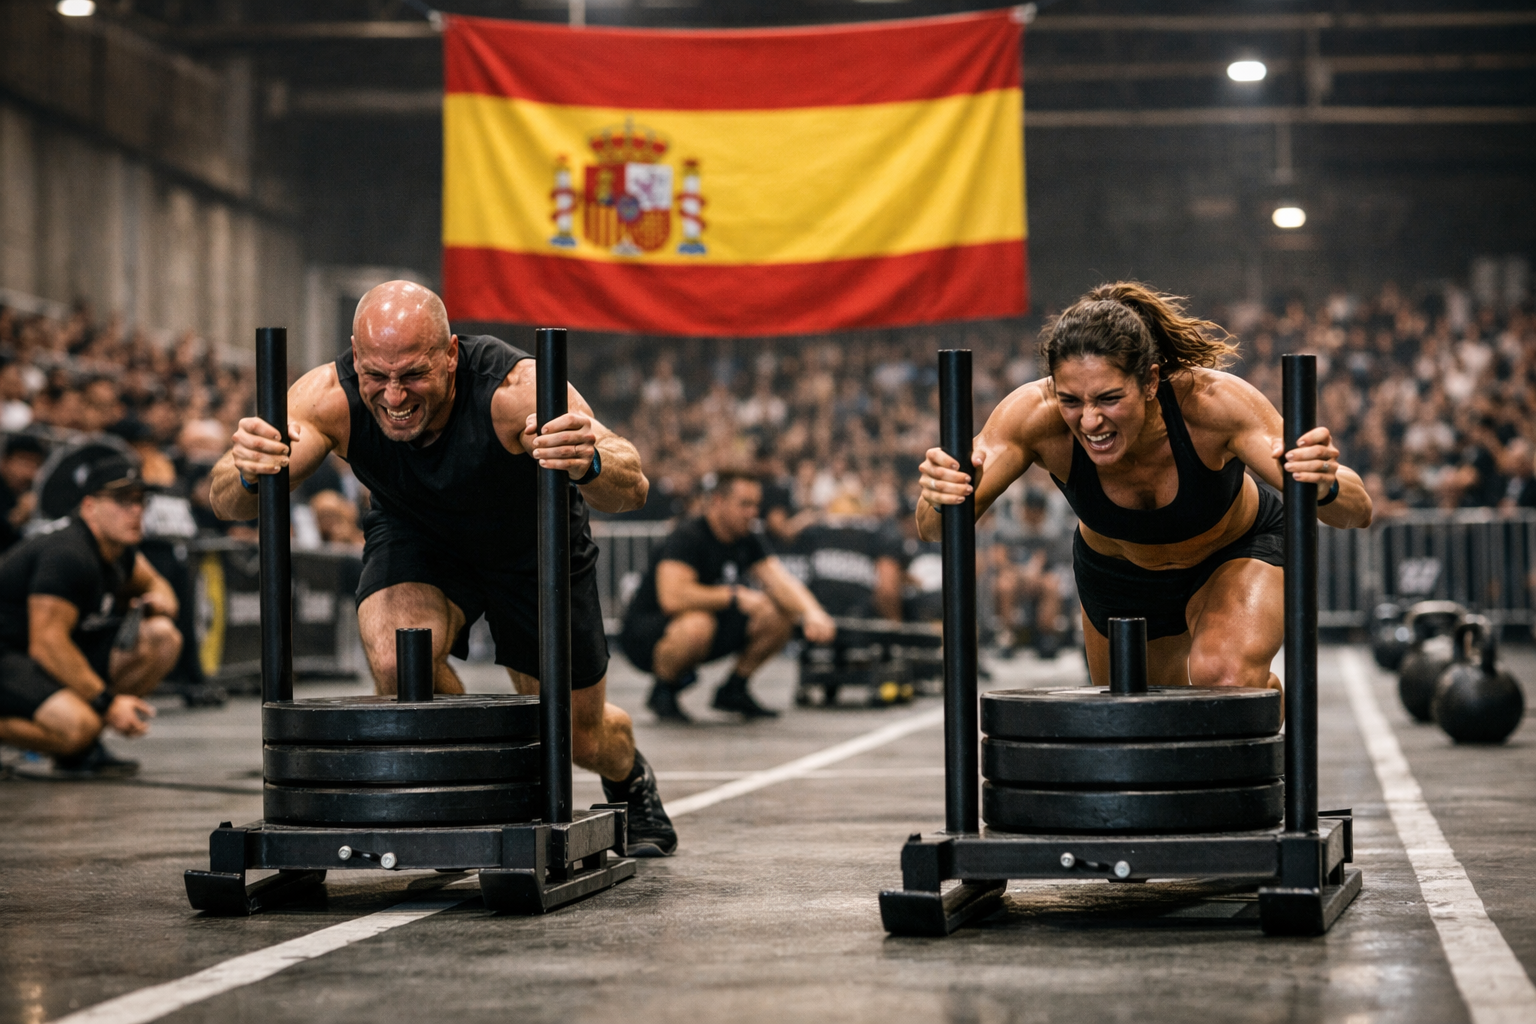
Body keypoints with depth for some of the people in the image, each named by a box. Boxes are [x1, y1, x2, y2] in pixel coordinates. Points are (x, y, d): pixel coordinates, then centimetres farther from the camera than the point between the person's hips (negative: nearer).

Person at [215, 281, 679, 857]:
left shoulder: (517, 389, -40)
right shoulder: (332, 397, -33)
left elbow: (631, 490, -49)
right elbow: (228, 504, -38)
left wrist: (592, 464, -72)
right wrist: (247, 474, -62)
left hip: (534, 546, -1)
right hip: (417, 539, 1)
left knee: (580, 737, 10)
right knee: (396, 661, -31)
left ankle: (633, 782, 50)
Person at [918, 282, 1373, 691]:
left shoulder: (1209, 400, -40)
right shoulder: (1037, 412, -35)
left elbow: (1358, 511, -43)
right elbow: (935, 528, -36)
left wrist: (1325, 485, -66)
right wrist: (942, 497, -59)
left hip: (1237, 556, -2)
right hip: (1116, 573, 3)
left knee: (1224, 676, -31)